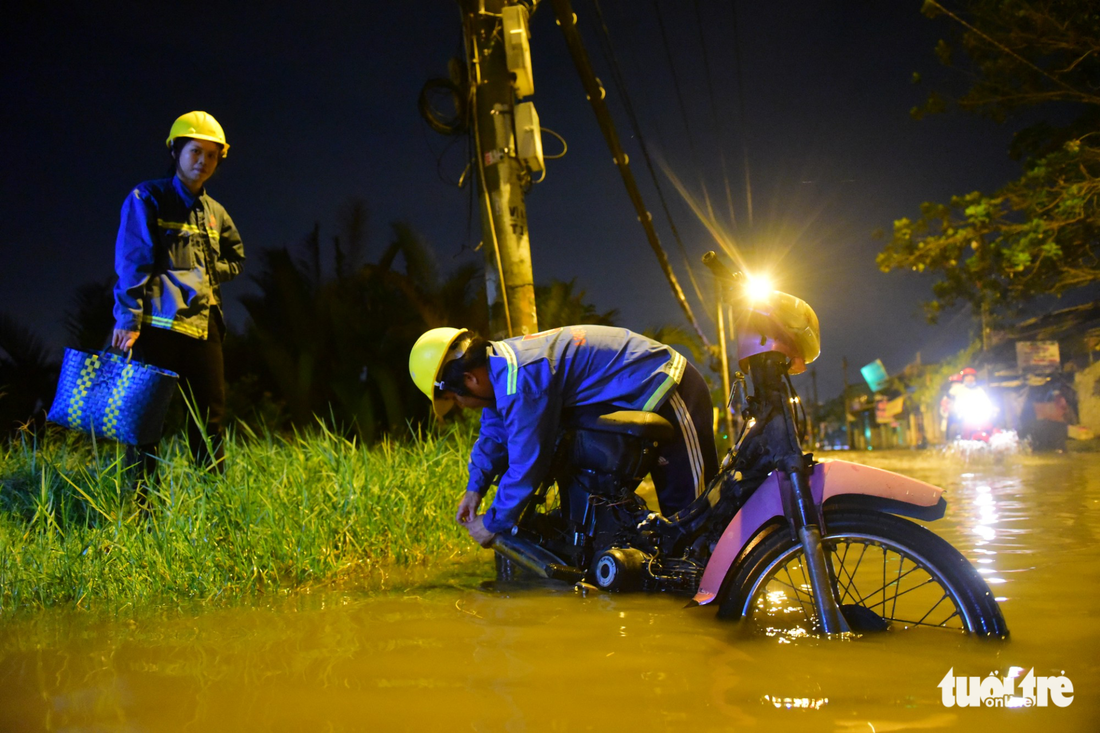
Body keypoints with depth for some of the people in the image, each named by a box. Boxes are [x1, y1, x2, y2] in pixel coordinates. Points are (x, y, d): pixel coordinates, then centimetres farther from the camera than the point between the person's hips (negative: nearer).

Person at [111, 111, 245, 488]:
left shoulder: (215, 213, 17)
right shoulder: (147, 199, 1)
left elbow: (235, 259, 28)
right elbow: (131, 263, -6)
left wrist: (204, 273, 8)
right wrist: (128, 321, -14)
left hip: (204, 325, 6)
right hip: (158, 324, -5)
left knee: (209, 419, 6)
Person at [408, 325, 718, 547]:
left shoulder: (520, 382, -30)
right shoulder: (497, 361, 3)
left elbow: (526, 464, -26)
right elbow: (493, 433, 17)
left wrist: (492, 524, -13)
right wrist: (475, 488, 12)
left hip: (662, 388, -10)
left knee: (687, 500, -7)